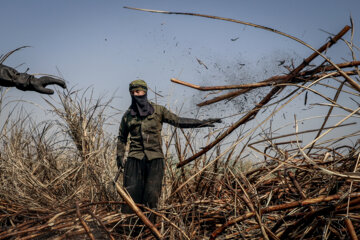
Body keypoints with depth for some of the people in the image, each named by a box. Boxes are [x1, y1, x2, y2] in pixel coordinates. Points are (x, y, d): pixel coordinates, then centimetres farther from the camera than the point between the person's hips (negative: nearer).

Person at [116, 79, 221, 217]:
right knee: (132, 195, -5)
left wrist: (202, 123, -1)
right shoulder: (128, 115, 10)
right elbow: (122, 138, 21)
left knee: (152, 196, -5)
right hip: (135, 159, 1)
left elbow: (178, 121, 6)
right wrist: (119, 156, 10)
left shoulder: (158, 110, 6)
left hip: (155, 159, -1)